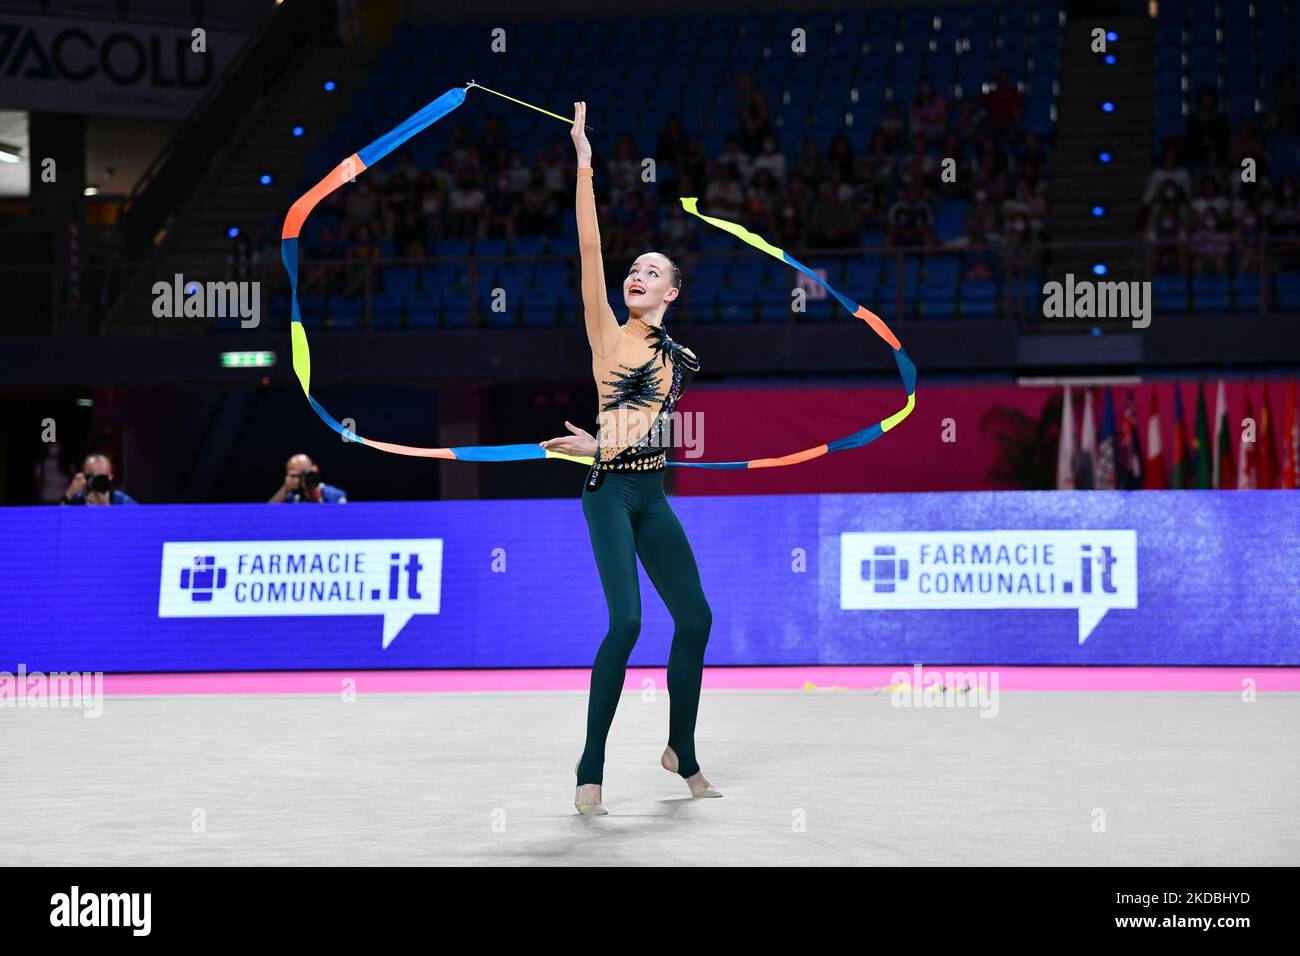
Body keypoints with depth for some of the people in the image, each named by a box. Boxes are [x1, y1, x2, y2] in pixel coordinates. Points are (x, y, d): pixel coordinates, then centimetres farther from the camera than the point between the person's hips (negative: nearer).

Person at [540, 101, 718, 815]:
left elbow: (649, 414, 2)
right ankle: (591, 769, -11)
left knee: (695, 618, 4)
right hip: (610, 492, -5)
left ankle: (682, 752, 23)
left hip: (652, 495, 5)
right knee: (626, 621, -18)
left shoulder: (680, 361, 14)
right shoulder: (608, 335, 2)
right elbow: (590, 252, -7)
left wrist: (602, 441, -15)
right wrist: (584, 169, -13)